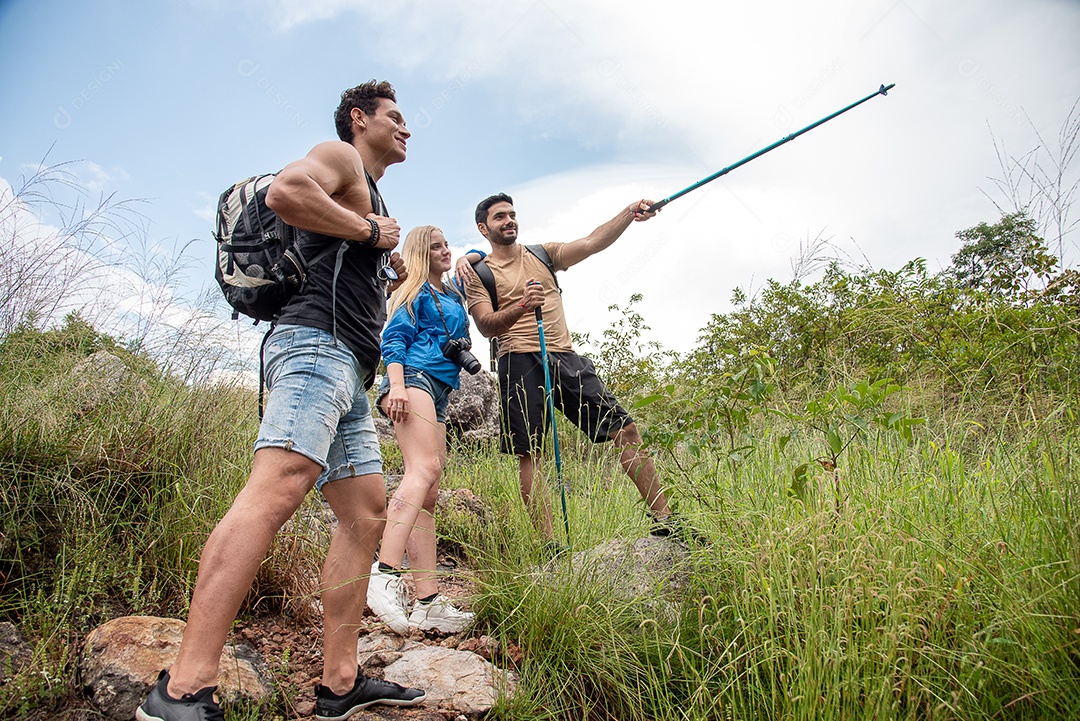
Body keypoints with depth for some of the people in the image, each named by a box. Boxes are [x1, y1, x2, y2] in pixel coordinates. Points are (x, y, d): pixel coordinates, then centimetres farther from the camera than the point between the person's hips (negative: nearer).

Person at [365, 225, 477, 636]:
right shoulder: (415, 293, 6)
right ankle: (385, 573, -38)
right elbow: (393, 339, -6)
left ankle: (427, 604, -4)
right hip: (414, 377, -8)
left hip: (438, 393, 8)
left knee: (428, 495, -2)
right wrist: (397, 383, -21)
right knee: (425, 467, -30)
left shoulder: (453, 295, 27)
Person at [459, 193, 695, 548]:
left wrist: (629, 213, -11)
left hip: (566, 358, 3)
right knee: (528, 453, -8)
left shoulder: (544, 254, 19)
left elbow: (592, 243, 4)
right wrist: (520, 308, -25)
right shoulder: (478, 273, 8)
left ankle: (663, 520, 1)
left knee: (624, 427, -5)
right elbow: (487, 326, -6)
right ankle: (549, 544, -2)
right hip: (521, 363, -3)